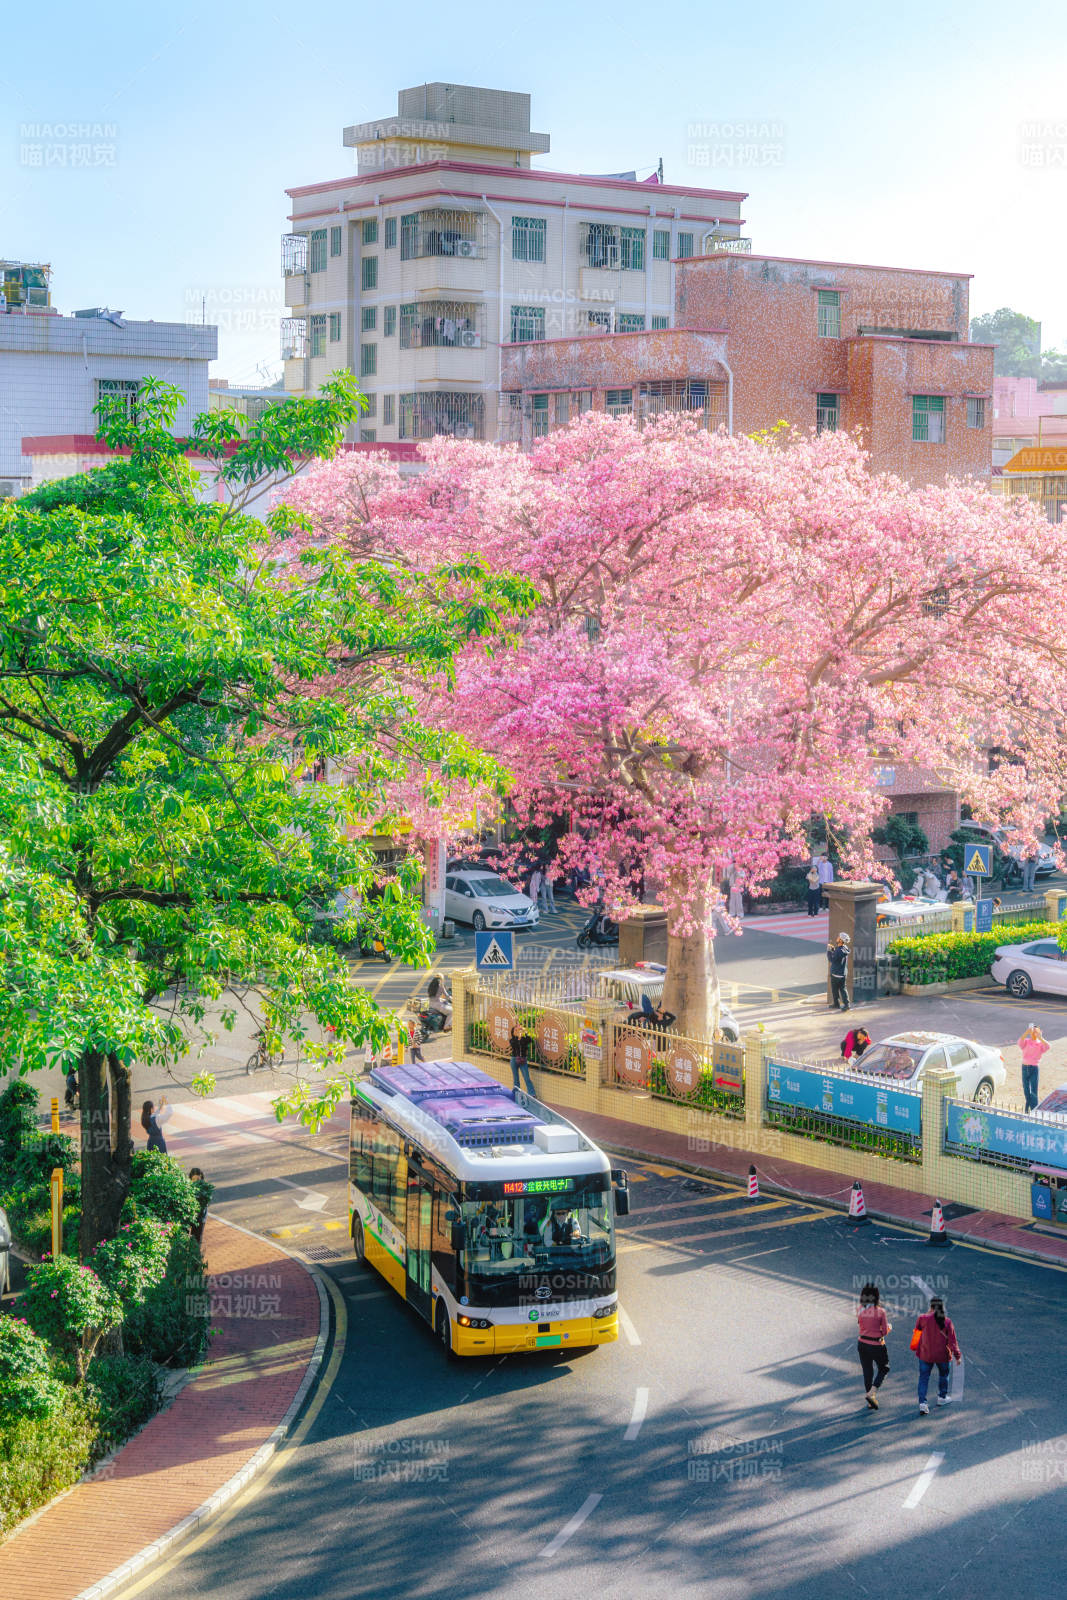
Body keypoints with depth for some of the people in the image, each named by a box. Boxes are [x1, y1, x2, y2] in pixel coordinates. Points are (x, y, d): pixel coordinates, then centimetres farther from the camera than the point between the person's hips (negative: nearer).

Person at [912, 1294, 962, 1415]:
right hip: (942, 1355, 1)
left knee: (923, 1378, 6)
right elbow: (952, 1340, -9)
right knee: (943, 1374, 27)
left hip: (925, 1355, -1)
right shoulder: (947, 1322, -10)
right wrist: (957, 1356, -3)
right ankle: (942, 1397, 42)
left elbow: (917, 1328, 6)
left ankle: (922, 1403, -6)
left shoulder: (924, 1319, -14)